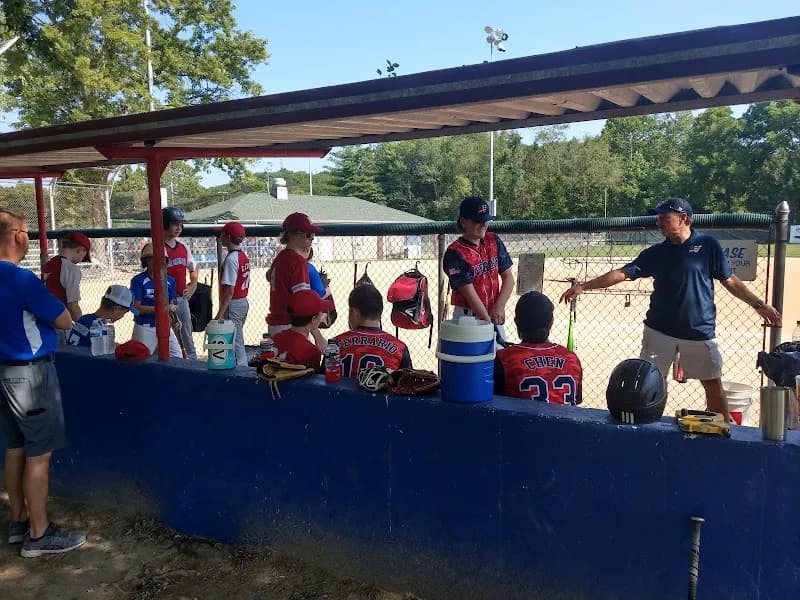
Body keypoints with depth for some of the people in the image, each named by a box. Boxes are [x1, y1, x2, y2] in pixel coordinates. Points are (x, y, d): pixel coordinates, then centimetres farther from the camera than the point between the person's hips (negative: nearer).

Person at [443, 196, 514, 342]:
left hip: (494, 314, 6)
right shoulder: (455, 253, -15)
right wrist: (488, 322, -21)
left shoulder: (494, 241, 4)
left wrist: (499, 306, -9)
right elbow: (469, 293, -19)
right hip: (467, 317, -6)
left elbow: (508, 277, 5)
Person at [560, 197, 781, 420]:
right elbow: (622, 273, -3)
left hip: (700, 331, -2)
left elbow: (729, 281, 3)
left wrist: (759, 304, 1)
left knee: (714, 385, 8)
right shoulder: (655, 253, 3)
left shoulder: (707, 245, -4)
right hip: (659, 331, 2)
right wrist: (584, 286, -11)